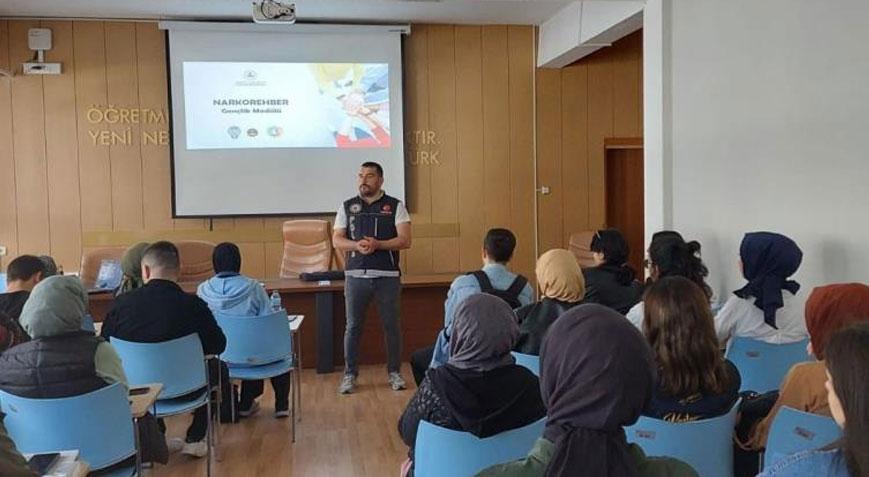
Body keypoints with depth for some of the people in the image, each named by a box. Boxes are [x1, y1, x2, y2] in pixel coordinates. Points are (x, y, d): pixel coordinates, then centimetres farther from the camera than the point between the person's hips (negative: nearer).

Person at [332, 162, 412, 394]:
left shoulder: (395, 206, 3)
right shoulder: (347, 206, 9)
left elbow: (405, 240, -5)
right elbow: (337, 240, 5)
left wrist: (377, 244, -19)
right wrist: (357, 245, -15)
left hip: (388, 276, -1)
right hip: (356, 276, 1)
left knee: (392, 326, 6)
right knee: (353, 326, 5)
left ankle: (394, 372, 21)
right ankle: (350, 374, 17)